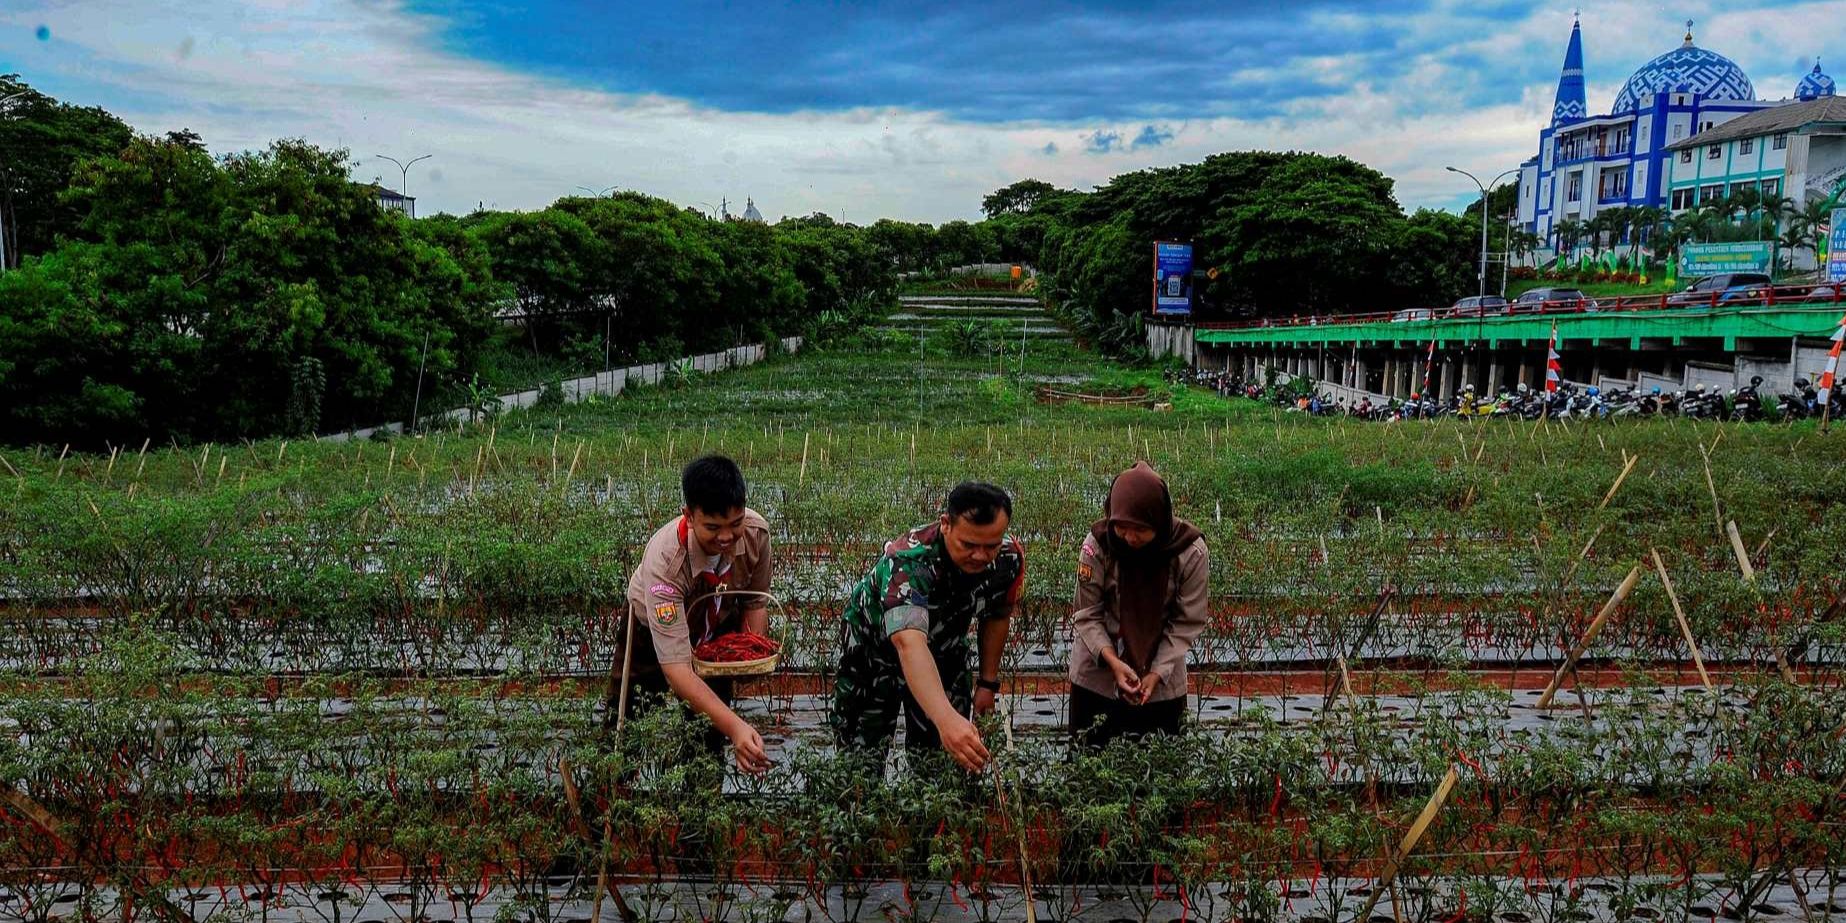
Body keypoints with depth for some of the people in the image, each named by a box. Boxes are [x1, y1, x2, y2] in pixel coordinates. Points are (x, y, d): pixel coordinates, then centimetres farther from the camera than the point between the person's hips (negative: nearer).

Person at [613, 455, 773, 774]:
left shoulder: (756, 532, -30)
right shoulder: (664, 559, -42)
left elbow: (755, 600, -7)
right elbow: (677, 668, -46)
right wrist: (736, 727, -56)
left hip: (718, 626, 3)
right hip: (656, 629, -3)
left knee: (710, 733, 9)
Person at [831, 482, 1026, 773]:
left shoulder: (1010, 557, -23)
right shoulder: (909, 560, -41)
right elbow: (909, 643, -56)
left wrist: (988, 683, 1)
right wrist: (946, 719, -70)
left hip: (944, 648, 4)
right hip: (875, 647, -4)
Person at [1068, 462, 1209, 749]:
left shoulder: (1190, 552, -18)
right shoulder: (1097, 545, -19)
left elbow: (1187, 623, -10)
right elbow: (1087, 615, -11)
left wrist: (1156, 673, -18)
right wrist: (1113, 661, -25)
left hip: (1162, 678, 0)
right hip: (1098, 674, 0)